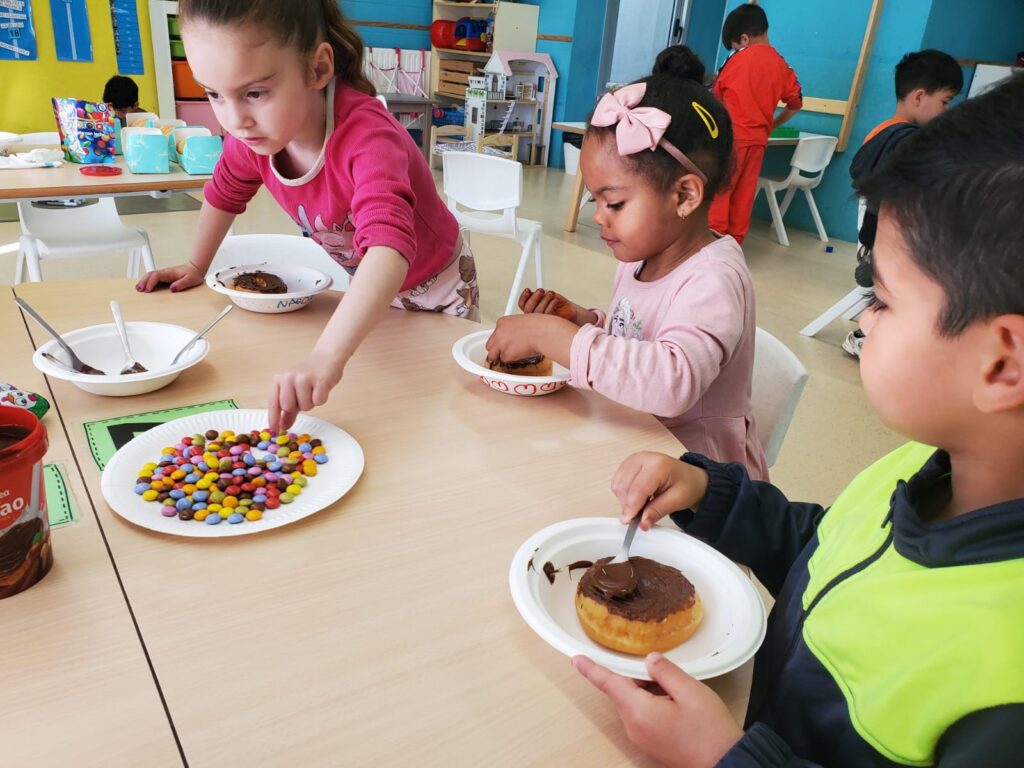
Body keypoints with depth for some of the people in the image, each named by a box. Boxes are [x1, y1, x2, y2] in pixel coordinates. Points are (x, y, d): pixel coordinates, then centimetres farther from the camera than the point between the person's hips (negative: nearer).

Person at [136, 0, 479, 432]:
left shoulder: (366, 135, -40)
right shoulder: (254, 130, -20)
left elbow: (389, 247, -57)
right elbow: (224, 193, 3)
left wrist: (326, 357, -68)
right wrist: (196, 267, 13)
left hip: (435, 286, -5)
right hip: (366, 286, 5)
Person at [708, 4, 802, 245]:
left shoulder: (738, 59, -2)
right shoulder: (781, 65, 8)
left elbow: (718, 95, 11)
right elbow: (796, 103, 17)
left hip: (731, 135, -5)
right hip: (758, 140, 5)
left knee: (718, 191, -2)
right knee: (744, 195, 8)